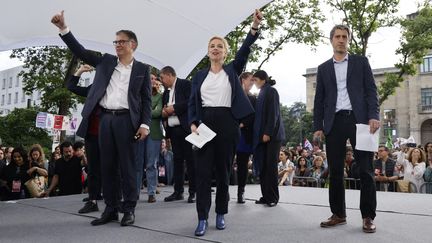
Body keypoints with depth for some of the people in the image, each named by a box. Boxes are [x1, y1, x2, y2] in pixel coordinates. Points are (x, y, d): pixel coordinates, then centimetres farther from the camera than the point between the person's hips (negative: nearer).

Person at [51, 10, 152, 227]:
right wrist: (63, 28, 3)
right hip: (105, 119, 4)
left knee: (127, 166, -1)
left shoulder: (142, 69, 6)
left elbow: (146, 99, 2)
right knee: (107, 166, 6)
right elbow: (81, 51, 13)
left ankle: (129, 209, 8)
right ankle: (110, 209, 15)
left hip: (127, 120, -4)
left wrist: (145, 124, -9)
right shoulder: (106, 61, 16)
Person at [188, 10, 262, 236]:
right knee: (203, 169, -4)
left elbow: (244, 50, -7)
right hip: (204, 122, 1)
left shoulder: (232, 70, 9)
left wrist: (254, 27, -20)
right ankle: (202, 218, 2)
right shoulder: (199, 75, 13)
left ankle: (221, 214, 19)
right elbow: (192, 102, 10)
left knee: (223, 169, 5)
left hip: (227, 123, -1)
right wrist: (193, 123, -6)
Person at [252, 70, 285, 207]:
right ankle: (266, 196, 9)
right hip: (262, 134, 8)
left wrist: (267, 133, -19)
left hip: (272, 134, -8)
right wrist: (260, 134, 13)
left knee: (270, 165, -5)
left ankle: (273, 197, 2)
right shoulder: (262, 93, 19)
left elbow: (273, 113, -14)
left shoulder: (271, 91, -5)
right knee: (263, 166, 4)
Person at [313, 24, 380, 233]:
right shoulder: (323, 68, 15)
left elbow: (371, 90, 4)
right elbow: (319, 99, 12)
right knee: (335, 170, 3)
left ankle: (368, 216, 7)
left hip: (359, 119, -2)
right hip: (334, 122, 2)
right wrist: (318, 126, 3)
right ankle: (338, 214, 13)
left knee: (365, 169, -2)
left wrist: (374, 116, -11)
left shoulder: (361, 62, 12)